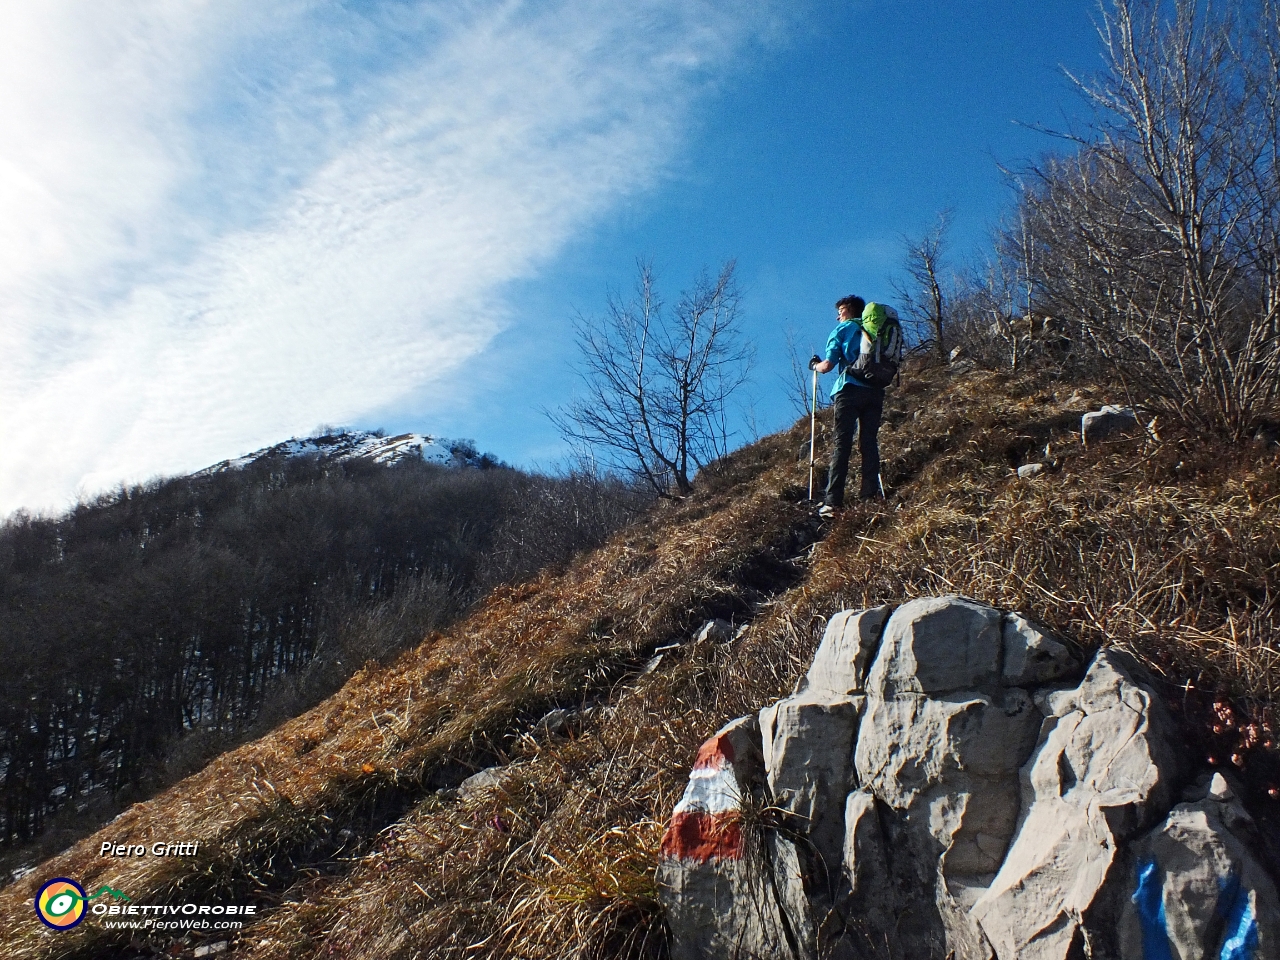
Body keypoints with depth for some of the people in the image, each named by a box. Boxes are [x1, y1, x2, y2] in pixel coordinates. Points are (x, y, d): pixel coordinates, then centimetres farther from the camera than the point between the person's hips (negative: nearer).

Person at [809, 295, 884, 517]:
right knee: (869, 443, 5)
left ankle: (833, 500, -16)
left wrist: (815, 365, 19)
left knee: (842, 444, -9)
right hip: (876, 391, 4)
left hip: (850, 390, -4)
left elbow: (828, 365, -2)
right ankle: (870, 494, -6)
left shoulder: (842, 329, 7)